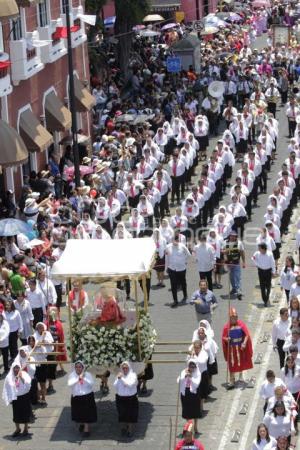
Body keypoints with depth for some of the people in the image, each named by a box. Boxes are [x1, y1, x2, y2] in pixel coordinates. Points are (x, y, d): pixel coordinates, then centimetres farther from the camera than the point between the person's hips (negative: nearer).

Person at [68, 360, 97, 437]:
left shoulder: (87, 374, -7)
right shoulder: (72, 375, -6)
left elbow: (92, 383, -17)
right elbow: (70, 384, -20)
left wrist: (84, 378, -26)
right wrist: (78, 378, -27)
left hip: (87, 397, -2)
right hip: (76, 397, 2)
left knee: (87, 413, -1)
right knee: (78, 413, 17)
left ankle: (86, 429, 10)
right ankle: (81, 424, 45)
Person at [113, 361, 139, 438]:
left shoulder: (133, 375, -7)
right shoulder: (119, 375, 2)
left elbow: (130, 384, -23)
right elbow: (115, 386, -4)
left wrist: (122, 378, -23)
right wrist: (118, 379, -18)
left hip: (131, 398, -2)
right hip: (121, 398, 2)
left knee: (131, 415, 4)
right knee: (122, 414, 10)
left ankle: (130, 429, 18)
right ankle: (123, 428, 27)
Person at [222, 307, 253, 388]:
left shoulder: (241, 324, -8)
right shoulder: (227, 326, -9)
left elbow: (247, 334, -12)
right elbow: (223, 337, -5)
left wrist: (244, 343, -26)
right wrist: (227, 339, -28)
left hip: (240, 347, 1)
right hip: (231, 348, -1)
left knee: (241, 362, 17)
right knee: (232, 365, -2)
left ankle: (241, 375, 41)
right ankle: (232, 381, 2)